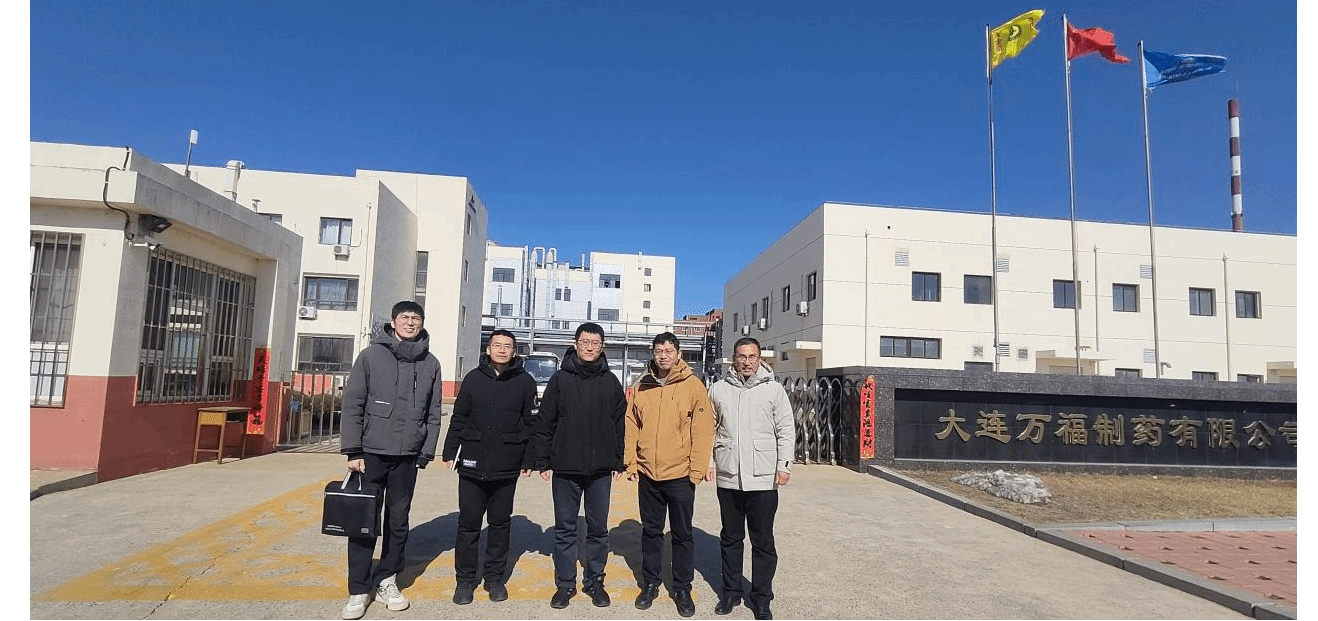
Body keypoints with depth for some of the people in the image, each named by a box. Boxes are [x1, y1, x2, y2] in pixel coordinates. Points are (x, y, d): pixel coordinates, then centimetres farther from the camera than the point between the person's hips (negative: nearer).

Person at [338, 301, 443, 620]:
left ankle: (386, 581, 25)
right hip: (371, 453, -2)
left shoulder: (430, 363, 4)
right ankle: (359, 590, 16)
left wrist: (426, 453, 1)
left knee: (398, 522, 10)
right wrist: (353, 451, -8)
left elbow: (433, 413, 6)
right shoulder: (371, 355, -2)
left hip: (407, 457, 2)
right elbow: (352, 405, -4)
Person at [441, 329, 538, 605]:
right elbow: (458, 419, 6)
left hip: (507, 467, 0)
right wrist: (450, 452, 2)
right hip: (472, 464, 1)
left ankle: (495, 577, 24)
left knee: (500, 524, 11)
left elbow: (531, 424, 1)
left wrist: (528, 460, -1)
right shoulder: (474, 378, 3)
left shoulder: (525, 381, 0)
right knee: (468, 523, 7)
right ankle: (465, 579, 20)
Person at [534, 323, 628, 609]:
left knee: (598, 529, 10)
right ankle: (565, 583, 22)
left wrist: (619, 463, 4)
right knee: (564, 529, 8)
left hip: (601, 470, 1)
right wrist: (543, 461, -2)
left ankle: (594, 581, 25)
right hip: (565, 468, -1)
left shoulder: (611, 382, 4)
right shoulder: (560, 379, 0)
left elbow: (619, 425, 7)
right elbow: (545, 423, 1)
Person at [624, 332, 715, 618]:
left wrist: (697, 470, -11)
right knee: (651, 532, 15)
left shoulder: (693, 385, -7)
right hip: (647, 474, 3)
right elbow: (631, 427, 6)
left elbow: (703, 430, -8)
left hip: (680, 475, -3)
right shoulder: (641, 387, 3)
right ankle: (650, 583, 30)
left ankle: (682, 589, 24)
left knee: (682, 535, 10)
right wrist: (630, 463, 1)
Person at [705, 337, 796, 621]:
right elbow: (709, 429, 11)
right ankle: (731, 592, 29)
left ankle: (762, 598, 19)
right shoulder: (718, 389, 6)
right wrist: (708, 461, 4)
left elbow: (786, 430, 1)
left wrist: (784, 465, -6)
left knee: (763, 542, 6)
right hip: (728, 477, 2)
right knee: (730, 538, 14)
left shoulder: (774, 390, 1)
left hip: (763, 478, -2)